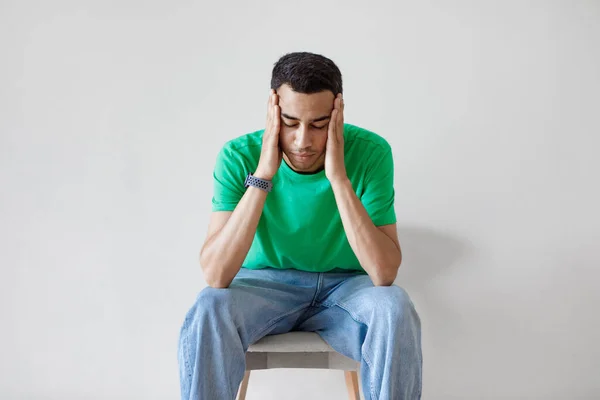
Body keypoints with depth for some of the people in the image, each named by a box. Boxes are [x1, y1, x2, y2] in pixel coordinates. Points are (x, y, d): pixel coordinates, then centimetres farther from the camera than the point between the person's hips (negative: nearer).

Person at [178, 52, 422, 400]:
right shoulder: (239, 156, -17)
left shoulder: (370, 152, -17)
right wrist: (262, 175, -31)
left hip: (344, 286, 0)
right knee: (208, 311, -32)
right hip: (265, 284, 0)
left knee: (395, 309, -32)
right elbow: (215, 277, -26)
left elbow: (384, 273, -25)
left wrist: (339, 177, -31)